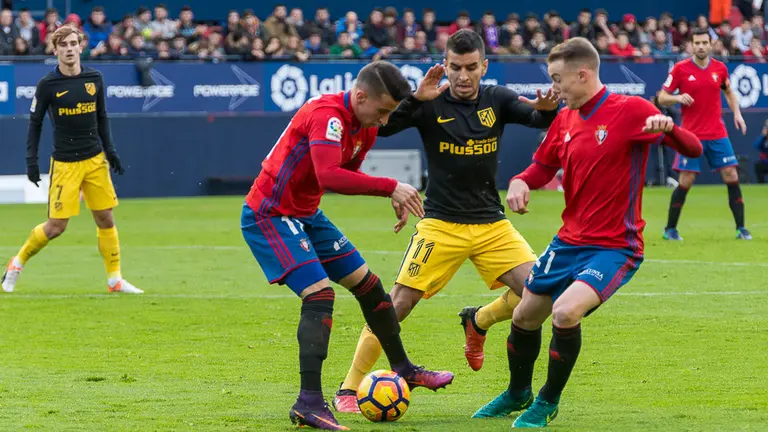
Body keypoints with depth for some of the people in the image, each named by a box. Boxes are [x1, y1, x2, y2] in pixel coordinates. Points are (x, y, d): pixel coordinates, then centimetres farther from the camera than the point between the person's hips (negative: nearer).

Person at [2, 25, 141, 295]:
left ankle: (115, 280, 11)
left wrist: (110, 150, 6)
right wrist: (31, 160, -8)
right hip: (64, 164, -4)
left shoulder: (94, 79, 2)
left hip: (95, 160, 4)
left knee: (105, 220, 2)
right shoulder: (47, 85, -8)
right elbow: (35, 123, -2)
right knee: (56, 226, -6)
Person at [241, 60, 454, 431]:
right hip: (269, 216, -10)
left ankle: (403, 369, 31)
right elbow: (328, 176, -42)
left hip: (306, 215, 10)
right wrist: (390, 187, -38)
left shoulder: (364, 127, 2)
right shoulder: (327, 116, -28)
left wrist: (393, 196, -1)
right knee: (320, 294, -22)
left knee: (368, 284, 14)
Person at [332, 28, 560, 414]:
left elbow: (543, 121, -7)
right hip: (441, 224, -3)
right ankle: (348, 389, -2)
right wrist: (415, 99, -33)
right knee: (399, 303, -12)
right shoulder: (431, 105, -8)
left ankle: (477, 322, 20)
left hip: (491, 223, 3)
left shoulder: (497, 100, 2)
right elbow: (379, 127, -19)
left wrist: (548, 108, -30)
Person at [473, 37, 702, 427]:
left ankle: (547, 403, -3)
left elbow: (693, 149, -17)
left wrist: (668, 127, -39)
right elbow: (542, 167, 18)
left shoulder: (630, 110, -14)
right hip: (569, 242, 7)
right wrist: (519, 183, -6)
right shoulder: (565, 120, 6)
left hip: (615, 246, -7)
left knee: (565, 312, -27)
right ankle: (517, 394, 43)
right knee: (525, 317, 14)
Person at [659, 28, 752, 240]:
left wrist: (737, 113, 6)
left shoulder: (720, 68, 4)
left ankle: (741, 228, 6)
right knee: (686, 181, -5)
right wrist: (678, 98, -21)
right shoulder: (680, 69, -5)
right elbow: (662, 97, -1)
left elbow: (729, 92, 21)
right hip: (691, 134, -3)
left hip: (718, 134, 3)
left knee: (732, 177, -2)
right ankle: (670, 229, 10)